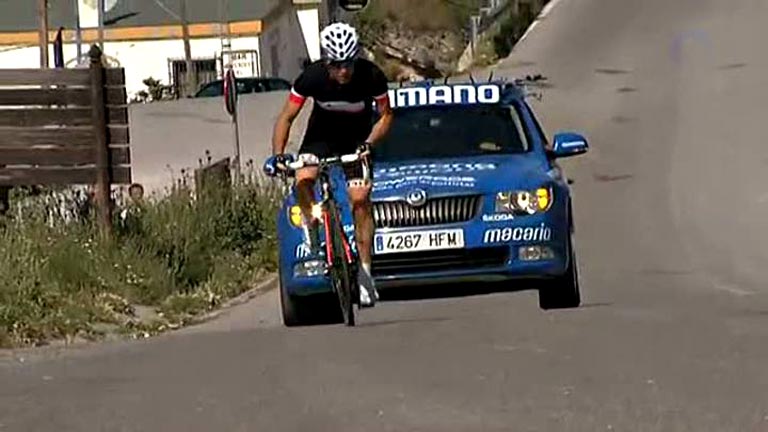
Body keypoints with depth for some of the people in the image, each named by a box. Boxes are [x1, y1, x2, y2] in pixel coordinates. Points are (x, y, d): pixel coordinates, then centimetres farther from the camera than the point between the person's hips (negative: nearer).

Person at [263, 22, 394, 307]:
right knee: (303, 180, -28)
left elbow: (386, 115, -12)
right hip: (321, 135, 0)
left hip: (357, 139, 0)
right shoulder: (312, 77, -27)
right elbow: (287, 117, -16)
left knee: (360, 200, -14)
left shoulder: (371, 76, -27)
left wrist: (368, 143, -28)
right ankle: (310, 223, 3)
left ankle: (364, 270, -5)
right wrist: (278, 154, -29)